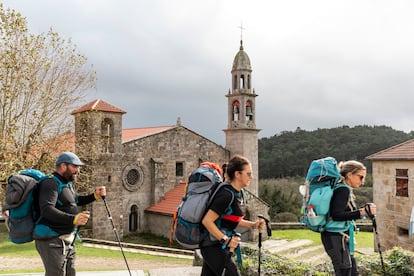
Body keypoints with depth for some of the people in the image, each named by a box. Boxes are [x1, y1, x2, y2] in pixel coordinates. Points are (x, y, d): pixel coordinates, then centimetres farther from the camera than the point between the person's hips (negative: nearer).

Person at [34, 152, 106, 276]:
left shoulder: (67, 183, 14)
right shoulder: (51, 183, -16)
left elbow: (76, 201, 30)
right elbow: (47, 210, -30)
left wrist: (95, 195, 12)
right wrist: (74, 219, -41)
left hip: (67, 240, 10)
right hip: (51, 240, -10)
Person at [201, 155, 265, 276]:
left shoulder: (237, 193, 8)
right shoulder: (226, 195, -21)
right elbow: (207, 221, -24)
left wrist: (252, 225, 8)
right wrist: (226, 240, -19)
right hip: (213, 246, -9)